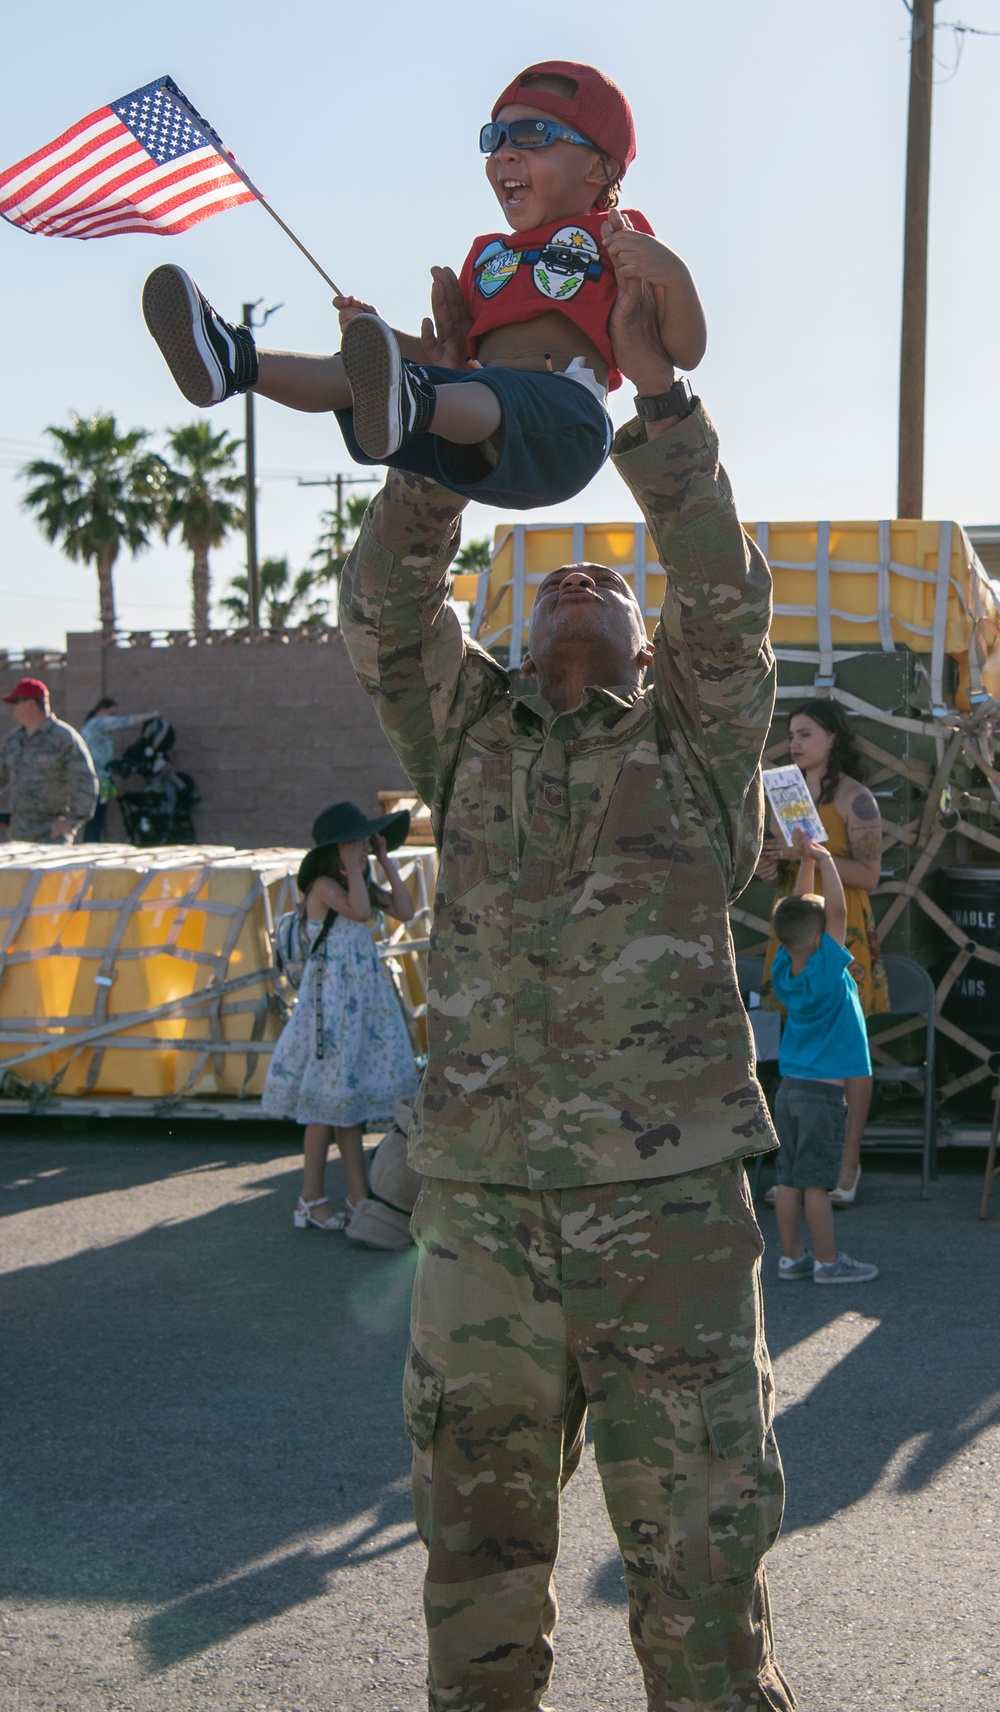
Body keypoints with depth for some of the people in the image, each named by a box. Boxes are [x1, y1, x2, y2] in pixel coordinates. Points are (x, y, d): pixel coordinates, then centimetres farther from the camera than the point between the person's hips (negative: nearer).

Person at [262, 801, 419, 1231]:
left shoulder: (363, 885, 12)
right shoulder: (323, 884, -12)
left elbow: (404, 911, 4)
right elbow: (360, 911, -27)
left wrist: (386, 862, 5)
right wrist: (354, 869, -19)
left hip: (363, 998, 8)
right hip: (330, 998, -8)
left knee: (352, 1096, 11)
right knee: (329, 1098, -4)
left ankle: (358, 1196, 16)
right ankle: (311, 1199, 5)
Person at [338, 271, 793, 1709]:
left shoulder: (697, 741, 10)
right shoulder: (470, 734, 15)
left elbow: (726, 591, -4)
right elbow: (386, 610, 2)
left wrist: (653, 393, -7)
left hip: (674, 1214, -2)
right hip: (480, 1214, 2)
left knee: (703, 1566, 4)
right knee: (477, 1564, 13)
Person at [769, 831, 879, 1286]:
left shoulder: (784, 972, 2)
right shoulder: (825, 971, -16)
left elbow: (800, 912, 12)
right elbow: (838, 910, -18)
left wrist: (806, 861, 11)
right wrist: (824, 859, -10)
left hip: (789, 1089, 7)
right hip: (823, 1093, -7)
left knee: (790, 1179, 8)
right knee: (815, 1182, -3)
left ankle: (792, 1257, 14)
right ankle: (828, 1262, 5)